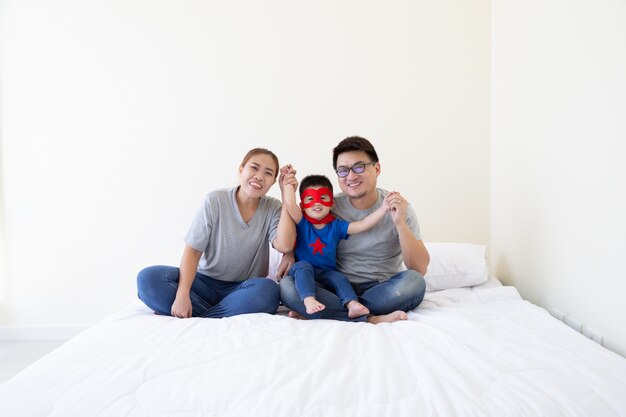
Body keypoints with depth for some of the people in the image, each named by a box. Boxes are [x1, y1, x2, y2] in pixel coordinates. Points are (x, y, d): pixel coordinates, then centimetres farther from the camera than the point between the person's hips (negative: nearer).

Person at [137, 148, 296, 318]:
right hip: (205, 282, 1)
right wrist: (182, 295, -24)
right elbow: (192, 250, -10)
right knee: (149, 278, -23)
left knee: (267, 290, -35)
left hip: (241, 289, 0)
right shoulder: (215, 201, -6)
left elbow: (284, 245, -20)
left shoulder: (272, 208, -2)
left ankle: (196, 317, -20)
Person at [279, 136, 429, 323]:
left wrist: (400, 223, -25)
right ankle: (373, 319, -25)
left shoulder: (398, 206, -6)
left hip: (381, 289, 0)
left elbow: (420, 270, -12)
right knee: (287, 285, -23)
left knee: (414, 282, -32)